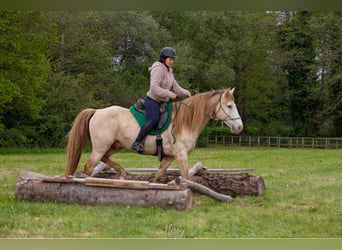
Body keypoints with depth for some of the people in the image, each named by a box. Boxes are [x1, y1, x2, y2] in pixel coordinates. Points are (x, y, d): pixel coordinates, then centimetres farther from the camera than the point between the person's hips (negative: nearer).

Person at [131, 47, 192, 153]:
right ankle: (136, 143, -29)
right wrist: (168, 93, -30)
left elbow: (176, 88, 15)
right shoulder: (158, 69, -12)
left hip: (162, 102, 10)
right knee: (154, 120, -29)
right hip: (152, 101, -10)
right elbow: (154, 87, -23)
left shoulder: (169, 71, 17)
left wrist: (185, 92, -3)